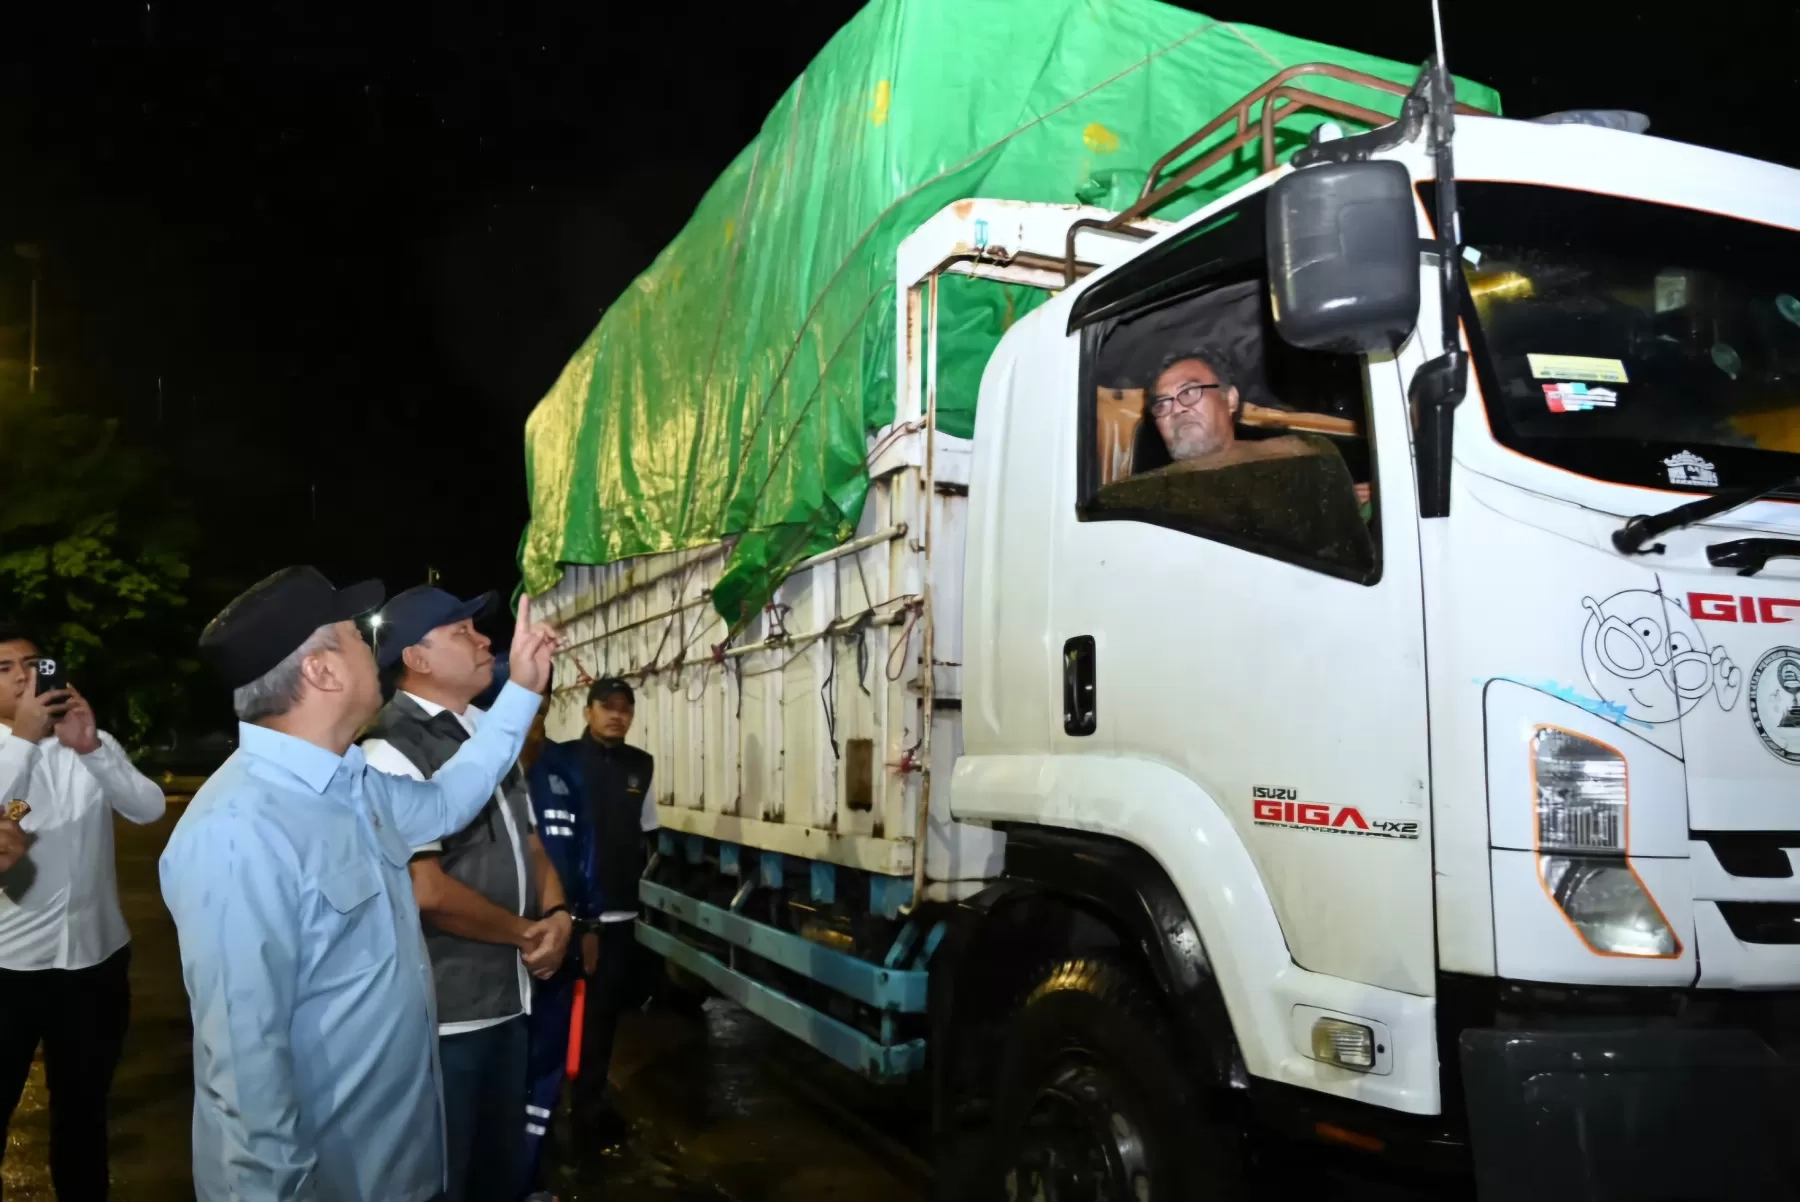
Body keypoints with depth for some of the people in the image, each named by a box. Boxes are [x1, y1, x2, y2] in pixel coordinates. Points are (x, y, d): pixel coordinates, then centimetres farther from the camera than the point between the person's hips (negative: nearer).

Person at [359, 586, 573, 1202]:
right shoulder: (392, 751, -18)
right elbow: (425, 892, -23)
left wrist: (555, 915, -5)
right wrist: (526, 933, -11)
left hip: (507, 996, 8)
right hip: (442, 1012, -8)